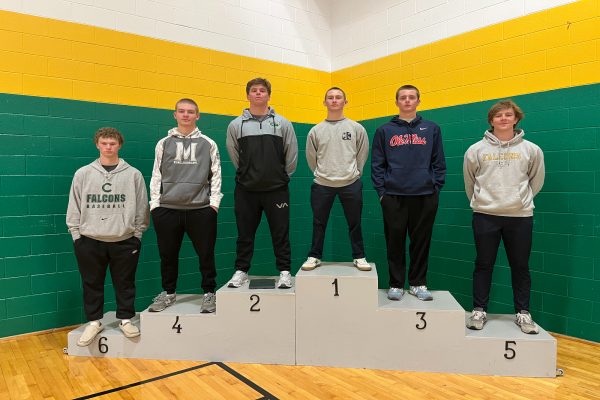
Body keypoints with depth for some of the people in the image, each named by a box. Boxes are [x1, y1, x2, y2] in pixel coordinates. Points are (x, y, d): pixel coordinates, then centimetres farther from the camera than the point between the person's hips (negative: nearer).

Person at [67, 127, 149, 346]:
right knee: (92, 284, 11)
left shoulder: (133, 174, 0)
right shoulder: (83, 174, 3)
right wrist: (76, 234, 2)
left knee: (125, 283, 8)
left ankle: (126, 319, 24)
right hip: (90, 241, 1)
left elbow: (142, 207, 3)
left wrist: (137, 234, 1)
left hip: (124, 241, -1)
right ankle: (94, 322, 26)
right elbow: (74, 208, 6)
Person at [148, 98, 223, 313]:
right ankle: (168, 292, 27)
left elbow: (216, 175, 5)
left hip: (201, 209, -1)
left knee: (206, 254, 3)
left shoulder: (208, 144, 7)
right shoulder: (164, 144, 10)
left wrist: (214, 203, -3)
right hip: (167, 209, 2)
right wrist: (154, 204, 2)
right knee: (168, 254, 10)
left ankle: (209, 293, 18)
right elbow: (156, 176, 9)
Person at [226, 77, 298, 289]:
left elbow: (291, 155, 7)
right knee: (245, 233, 9)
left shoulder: (282, 123, 3)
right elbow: (234, 156, 12)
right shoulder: (236, 125, 4)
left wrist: (281, 176, 10)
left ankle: (284, 272, 15)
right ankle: (241, 271, 22)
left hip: (276, 189, -1)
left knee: (281, 233, 5)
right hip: (246, 190, 1)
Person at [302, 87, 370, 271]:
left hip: (351, 184, 0)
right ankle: (314, 256, 22)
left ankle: (359, 257, 22)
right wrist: (321, 174, 10)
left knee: (354, 223, 9)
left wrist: (353, 173, 8)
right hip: (322, 185, 1)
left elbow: (362, 154, 8)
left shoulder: (356, 128, 2)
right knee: (319, 223, 9)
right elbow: (311, 157, 10)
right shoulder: (316, 130, 3)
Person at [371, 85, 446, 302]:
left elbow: (439, 163, 9)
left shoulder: (431, 129, 9)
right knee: (395, 242, 5)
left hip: (425, 196, 1)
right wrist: (381, 191, -3)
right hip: (393, 196, 0)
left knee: (421, 242, 7)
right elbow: (377, 164, 5)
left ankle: (418, 283, 20)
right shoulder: (384, 131, 7)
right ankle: (396, 284, 17)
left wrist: (436, 188, 0)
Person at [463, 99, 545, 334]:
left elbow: (536, 180, 13)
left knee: (520, 266, 9)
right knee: (484, 265, 7)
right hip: (485, 215, 0)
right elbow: (470, 182, 11)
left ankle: (523, 313, 22)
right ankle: (479, 311, 16)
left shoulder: (531, 150, 2)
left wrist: (522, 199, 14)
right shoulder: (476, 150, 1)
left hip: (520, 216, 1)